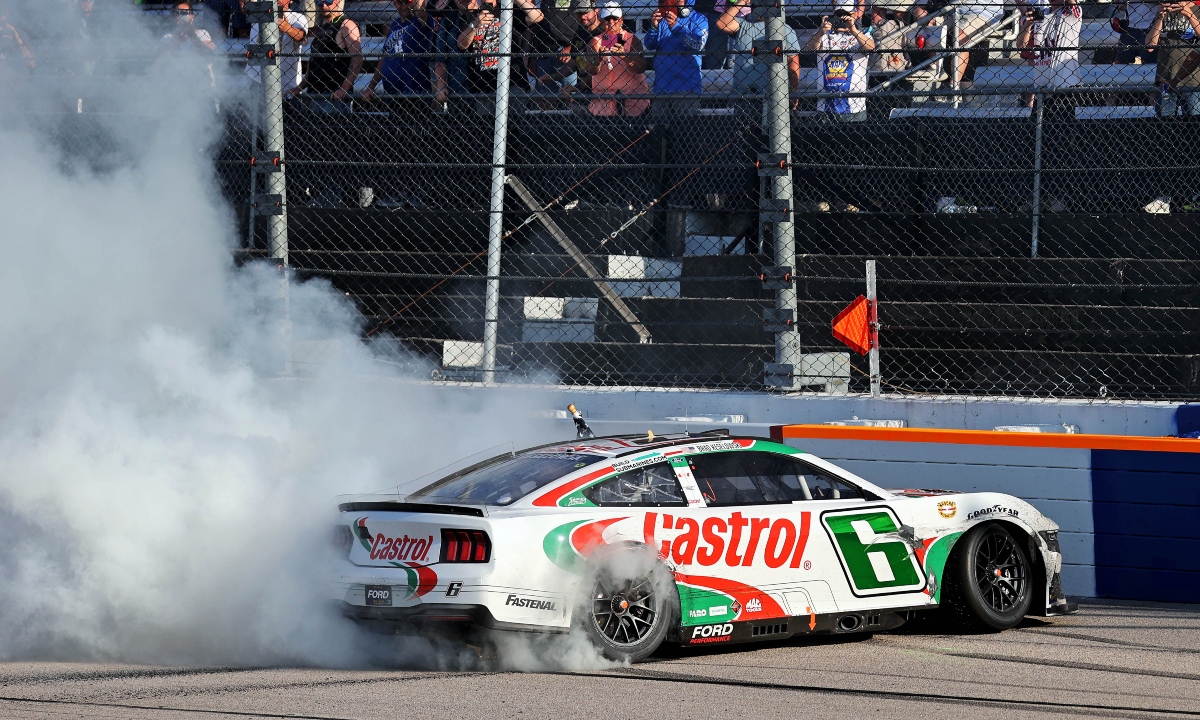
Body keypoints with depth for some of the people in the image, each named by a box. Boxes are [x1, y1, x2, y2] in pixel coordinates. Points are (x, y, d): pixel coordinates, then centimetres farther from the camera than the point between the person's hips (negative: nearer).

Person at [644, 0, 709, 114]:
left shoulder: (698, 19, 3)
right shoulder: (662, 20, 14)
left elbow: (699, 45, -12)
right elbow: (650, 45, 5)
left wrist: (676, 27, -21)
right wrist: (654, 27, -14)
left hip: (688, 87, -4)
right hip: (662, 87, 4)